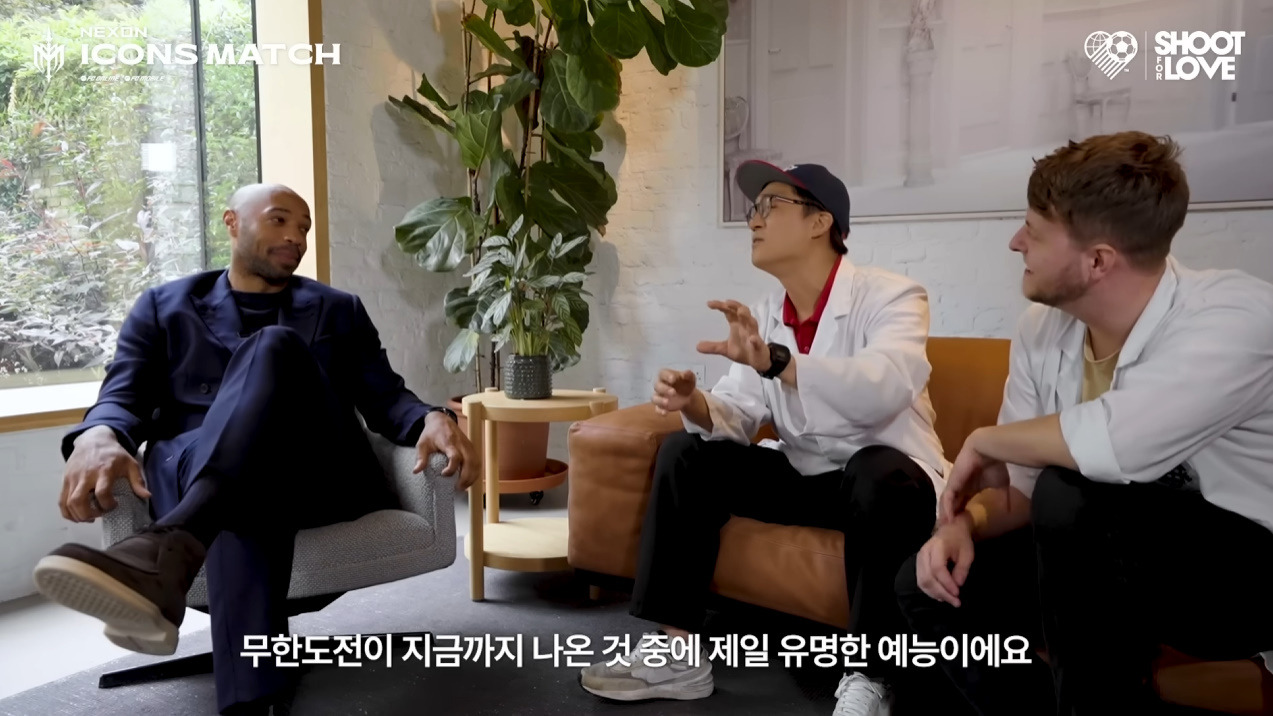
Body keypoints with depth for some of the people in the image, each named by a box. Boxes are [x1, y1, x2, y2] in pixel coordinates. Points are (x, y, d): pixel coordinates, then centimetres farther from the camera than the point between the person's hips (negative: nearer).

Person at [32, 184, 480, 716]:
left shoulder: (339, 311, 22)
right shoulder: (163, 307, 20)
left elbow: (385, 397, 12)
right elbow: (123, 397, 7)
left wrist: (433, 419, -14)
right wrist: (98, 438, -21)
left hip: (321, 477, 0)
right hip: (198, 478, 0)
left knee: (274, 347, -32)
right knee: (242, 510, -41)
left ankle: (167, 552, -55)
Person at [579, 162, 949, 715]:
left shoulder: (891, 296, -16)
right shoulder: (764, 318, 4)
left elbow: (886, 388, -37)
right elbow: (737, 417, -1)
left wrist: (775, 360, -49)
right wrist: (696, 406, -24)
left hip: (889, 477, -6)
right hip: (803, 477, 6)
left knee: (877, 474, -39)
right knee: (685, 453, -6)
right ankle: (678, 653, -8)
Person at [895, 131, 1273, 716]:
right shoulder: (1041, 330, -6)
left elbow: (1111, 444, -43)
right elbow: (1020, 486, 1)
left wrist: (985, 441, -25)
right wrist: (967, 522, -21)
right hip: (1113, 562, 6)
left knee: (1072, 495, -32)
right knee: (929, 585, -7)